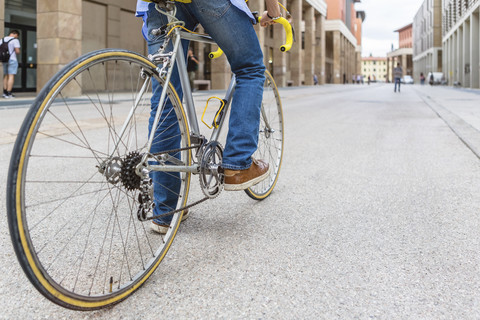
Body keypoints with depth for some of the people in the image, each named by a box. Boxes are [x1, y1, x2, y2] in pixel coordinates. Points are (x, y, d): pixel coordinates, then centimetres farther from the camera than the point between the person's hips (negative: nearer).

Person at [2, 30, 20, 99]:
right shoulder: (15, 40, -8)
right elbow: (17, 51, -15)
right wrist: (18, 52, 6)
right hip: (12, 60, -6)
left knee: (6, 76, 16)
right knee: (11, 76, -6)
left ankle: (5, 92, 17)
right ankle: (8, 94, -11)